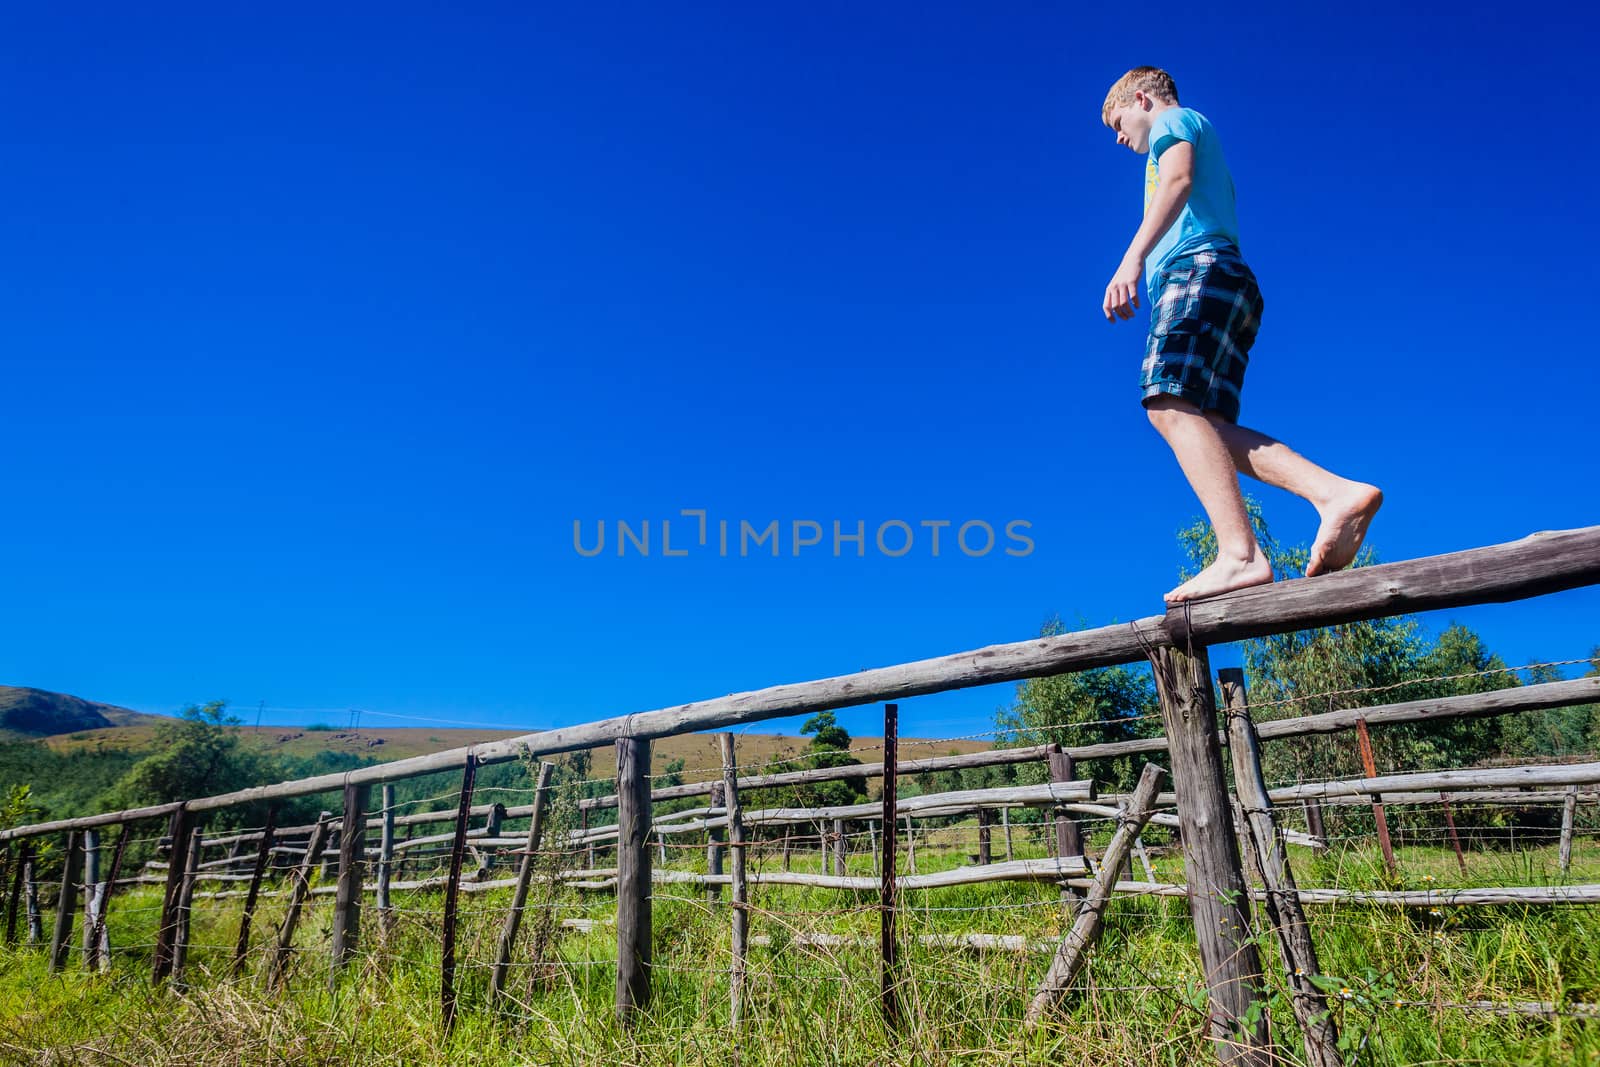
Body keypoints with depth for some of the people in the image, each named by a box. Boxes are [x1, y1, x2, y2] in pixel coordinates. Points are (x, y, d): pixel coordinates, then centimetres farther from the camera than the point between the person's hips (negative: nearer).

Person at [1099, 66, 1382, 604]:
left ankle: (1239, 554, -40)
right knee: (1203, 425, -4)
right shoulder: (1206, 150, 40)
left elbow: (1178, 180, -8)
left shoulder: (1174, 121, 14)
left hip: (1198, 268, -9)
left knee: (1171, 405, -25)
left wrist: (1132, 258, -23)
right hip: (1229, 282, 9)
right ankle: (1339, 493, -20)